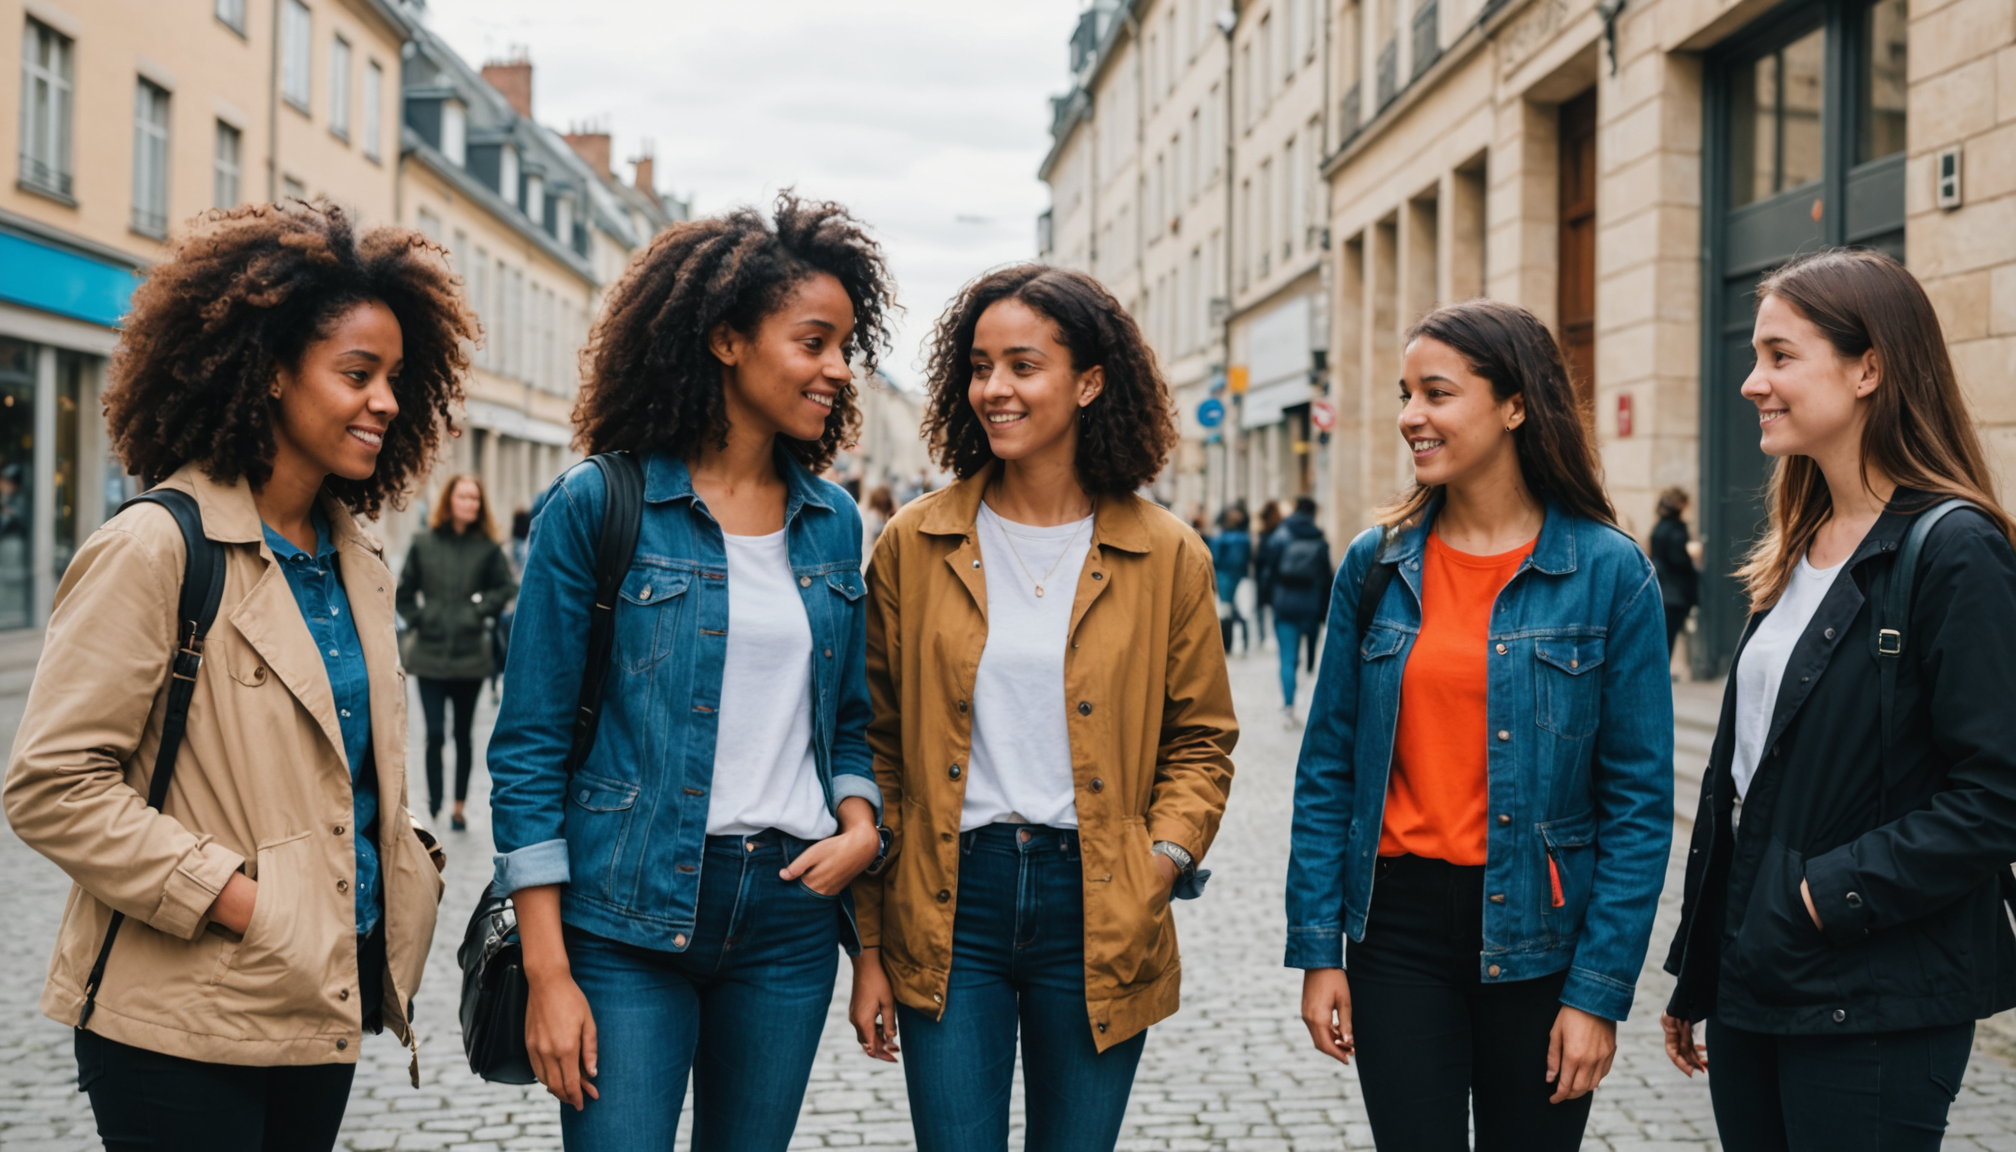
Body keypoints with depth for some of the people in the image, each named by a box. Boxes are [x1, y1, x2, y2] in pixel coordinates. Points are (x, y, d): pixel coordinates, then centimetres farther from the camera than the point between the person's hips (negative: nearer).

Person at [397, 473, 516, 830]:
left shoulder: (487, 547, -1)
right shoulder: (424, 544, 1)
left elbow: (506, 587, 5)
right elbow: (404, 591, 8)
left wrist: (481, 610, -5)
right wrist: (417, 620, -2)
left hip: (470, 653, 1)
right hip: (430, 654, 0)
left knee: (462, 734, 11)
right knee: (435, 734, -6)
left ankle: (459, 807, 21)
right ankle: (434, 806, 1)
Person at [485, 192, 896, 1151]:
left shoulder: (834, 523, 9)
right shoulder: (597, 506, -5)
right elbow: (529, 745, -6)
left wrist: (860, 825, -3)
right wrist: (548, 973, -10)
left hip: (792, 912, 5)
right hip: (630, 914, -4)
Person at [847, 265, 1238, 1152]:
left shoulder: (1166, 557, 1)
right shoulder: (913, 545, 2)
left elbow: (1201, 739, 9)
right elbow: (876, 751, 4)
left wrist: (1168, 852, -10)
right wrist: (868, 947, 2)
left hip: (1096, 912, 1)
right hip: (946, 910, 0)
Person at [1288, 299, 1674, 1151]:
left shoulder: (1607, 570, -6)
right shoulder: (1375, 564, 2)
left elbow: (1639, 799, -6)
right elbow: (1327, 769, 5)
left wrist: (1600, 990, -10)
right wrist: (1316, 950, 0)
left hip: (1536, 934, -1)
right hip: (1398, 928, 2)